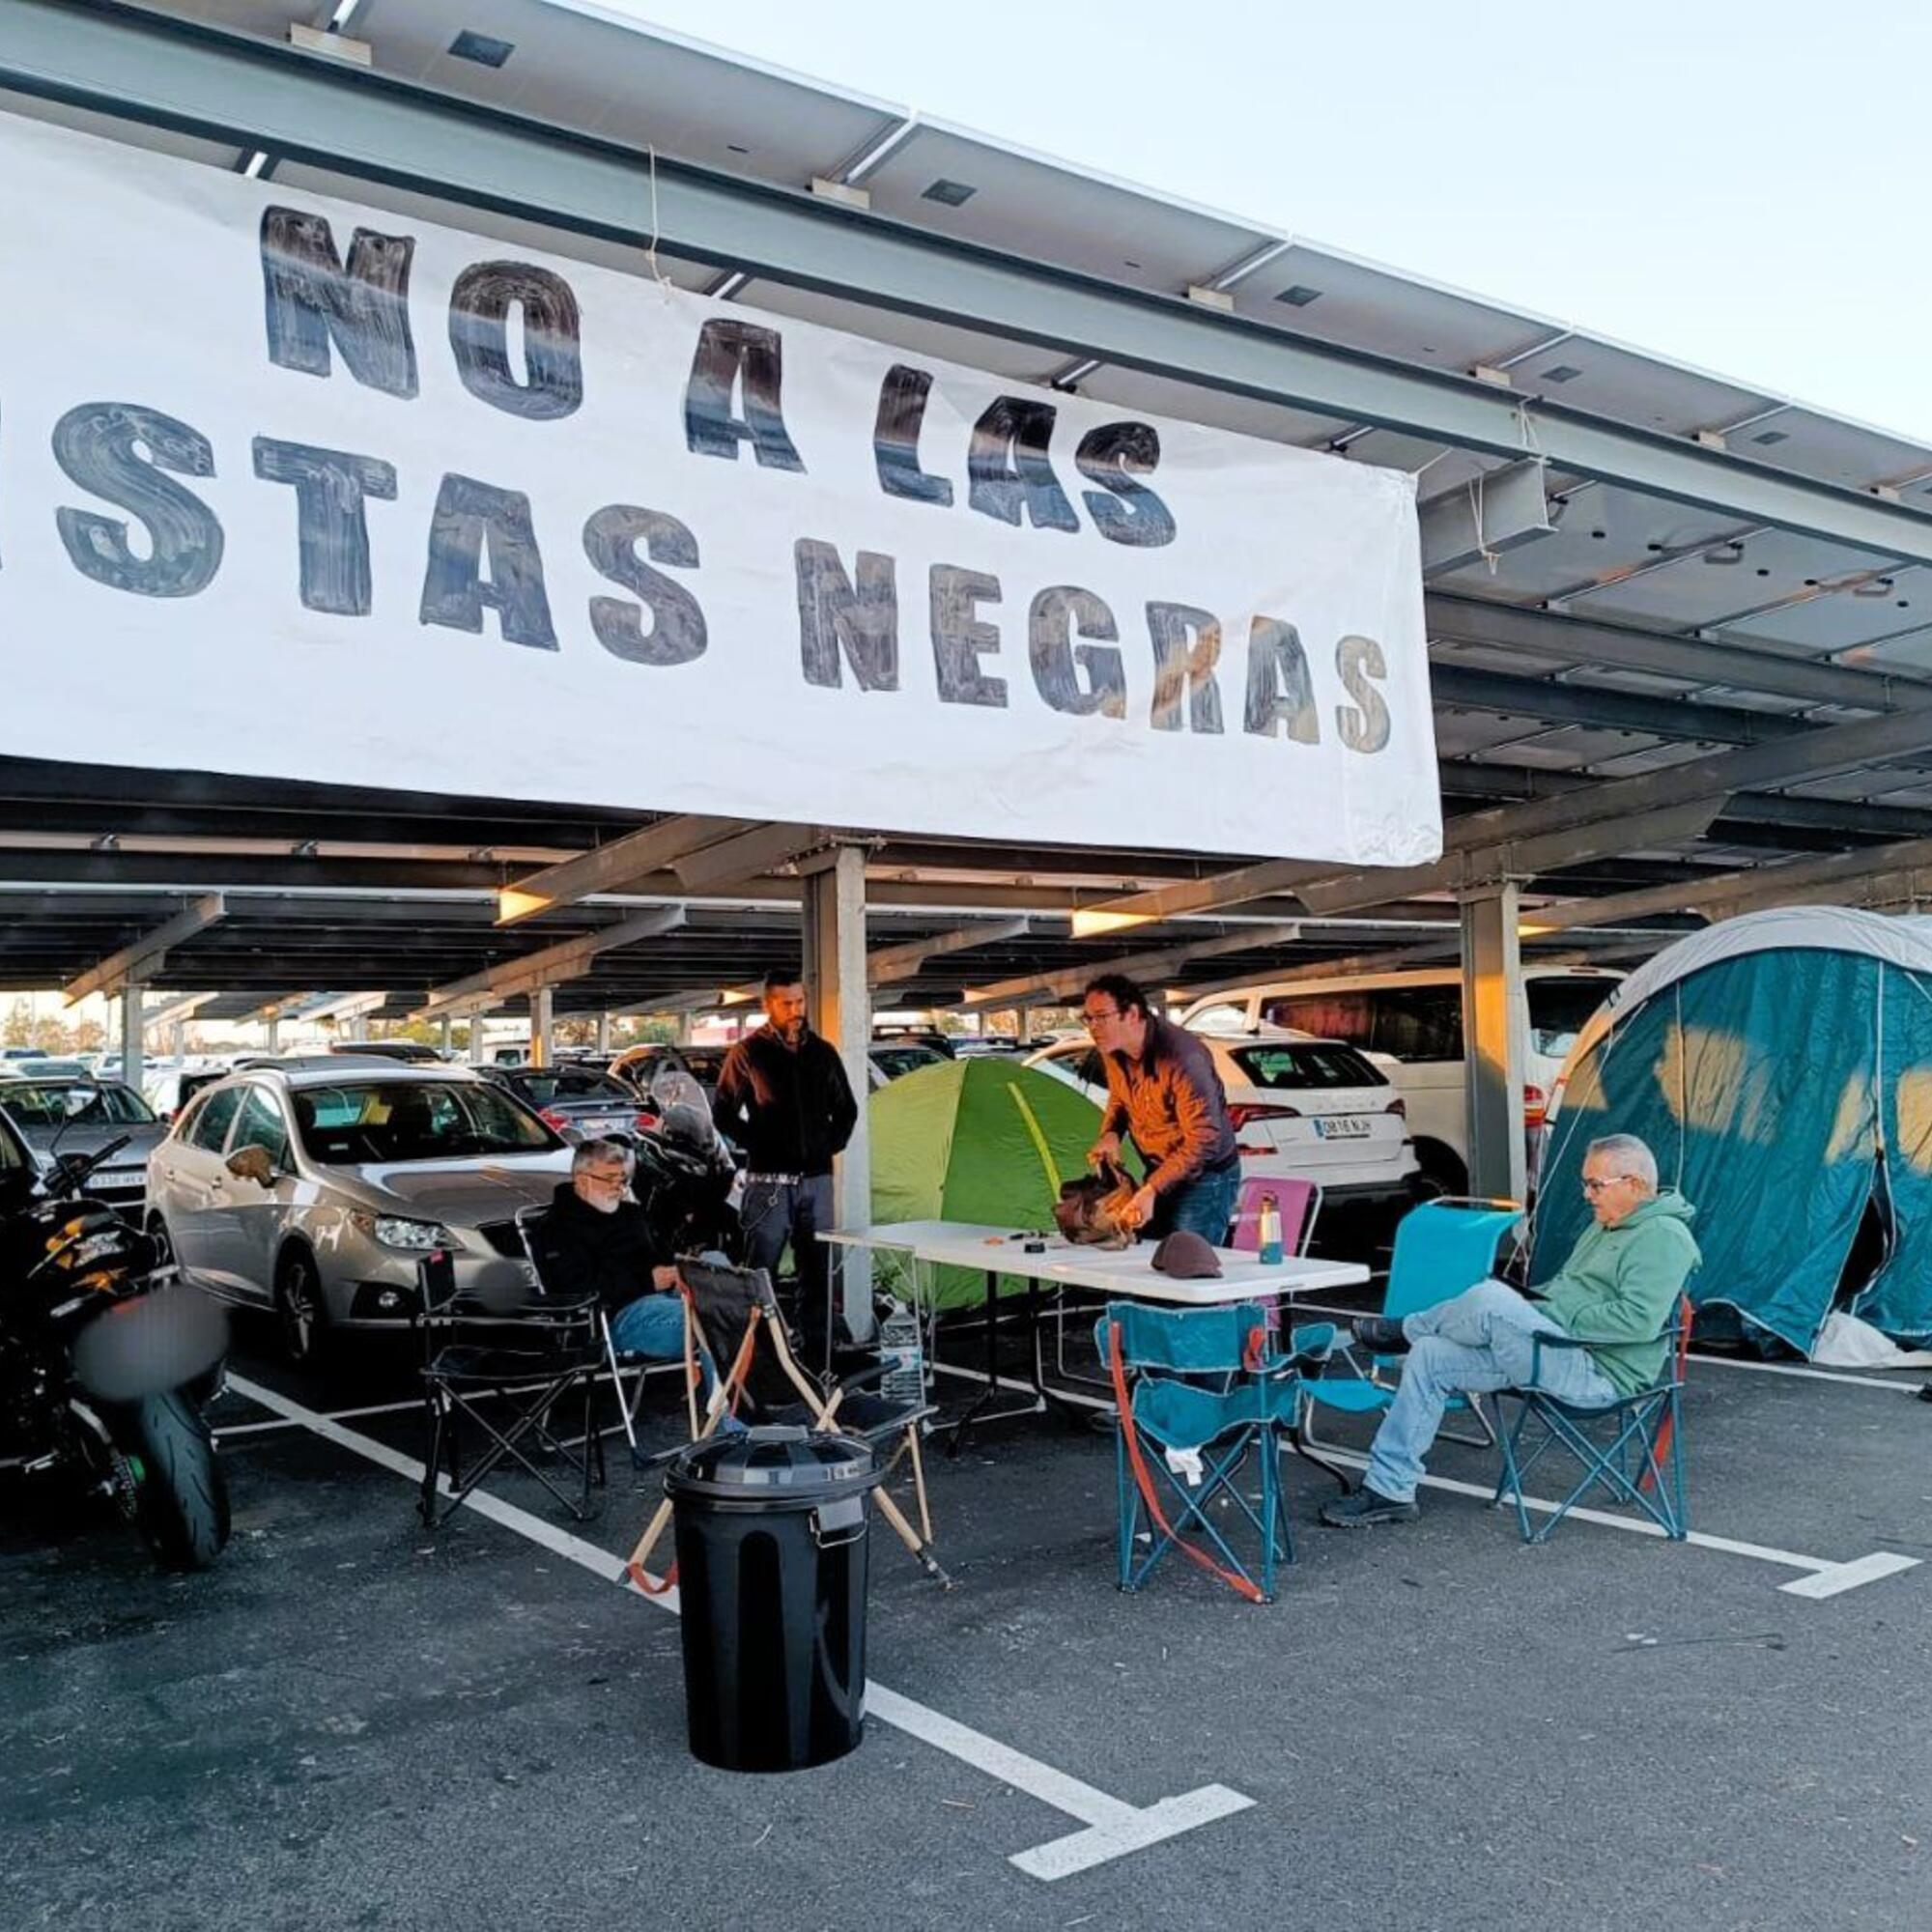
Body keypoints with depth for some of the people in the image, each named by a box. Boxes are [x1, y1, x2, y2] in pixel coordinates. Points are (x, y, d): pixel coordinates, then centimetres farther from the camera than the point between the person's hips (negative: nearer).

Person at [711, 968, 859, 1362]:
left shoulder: (823, 1053, 10)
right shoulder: (748, 1054, -2)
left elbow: (846, 1111, 20)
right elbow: (723, 1113, 2)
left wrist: (831, 1145, 7)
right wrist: (757, 1145, -4)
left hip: (816, 1179, 4)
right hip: (769, 1181, -4)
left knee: (817, 1271, 9)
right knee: (761, 1273, -2)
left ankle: (817, 1351, 17)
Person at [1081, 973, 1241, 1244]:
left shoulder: (1182, 1057, -30)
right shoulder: (1112, 1050, -6)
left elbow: (1202, 1140, -28)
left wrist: (1150, 1190, -31)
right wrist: (1110, 1134, -7)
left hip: (1206, 1178, -7)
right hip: (1160, 1172, 7)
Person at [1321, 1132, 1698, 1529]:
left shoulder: (1664, 1236, -10)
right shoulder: (1603, 1228, 22)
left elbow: (1640, 1320, -23)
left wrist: (1561, 1318, -17)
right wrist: (1532, 1309, 12)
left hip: (1598, 1370, -10)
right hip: (1550, 1350, 11)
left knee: (1490, 1298, -30)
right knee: (1430, 1356, -2)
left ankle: (1406, 1330, 4)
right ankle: (1389, 1489, 0)